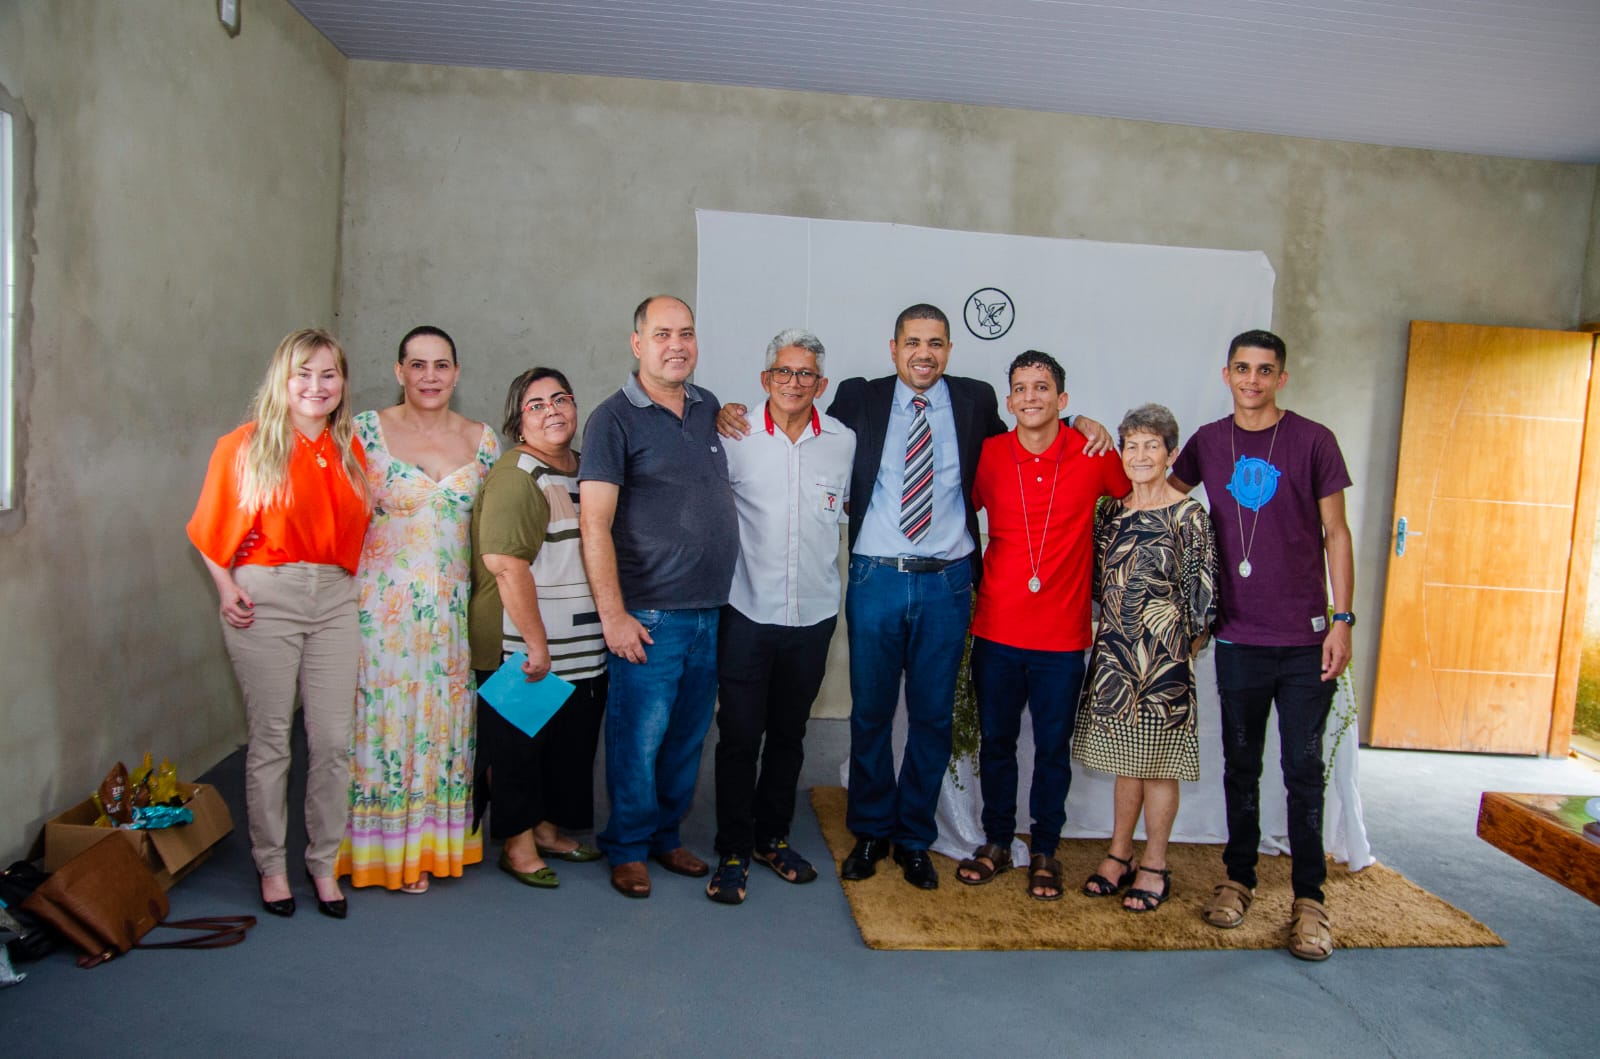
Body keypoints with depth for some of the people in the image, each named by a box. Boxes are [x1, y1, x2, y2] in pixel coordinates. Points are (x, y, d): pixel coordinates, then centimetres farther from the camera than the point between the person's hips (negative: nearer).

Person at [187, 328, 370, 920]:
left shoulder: (349, 450, 9)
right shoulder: (247, 445, -2)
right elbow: (211, 528, 3)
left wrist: (350, 580, 7)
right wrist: (226, 587, -6)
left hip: (333, 597, 3)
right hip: (265, 597, -3)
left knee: (333, 740, 4)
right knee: (270, 739, 5)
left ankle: (324, 863, 19)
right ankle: (271, 864, 21)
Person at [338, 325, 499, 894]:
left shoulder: (482, 440, 7)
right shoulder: (366, 431, -2)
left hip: (454, 608, 3)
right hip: (381, 605, -3)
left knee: (444, 719, 8)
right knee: (382, 717, 2)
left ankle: (428, 844, 24)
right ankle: (383, 847, 18)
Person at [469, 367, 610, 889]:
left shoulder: (584, 469, 12)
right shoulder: (516, 477, -15)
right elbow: (506, 564, -23)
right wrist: (537, 645, -23)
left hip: (581, 648, 8)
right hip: (523, 650, -8)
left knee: (571, 742, 16)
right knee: (518, 745, 5)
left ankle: (548, 828, 32)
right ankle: (517, 845, 20)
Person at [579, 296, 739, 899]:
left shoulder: (709, 408, 11)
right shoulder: (614, 419, -7)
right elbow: (595, 524, -12)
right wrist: (613, 615, -16)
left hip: (713, 610, 6)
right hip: (650, 616, -6)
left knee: (688, 737, 14)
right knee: (639, 739, 1)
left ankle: (665, 836, 31)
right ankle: (627, 850, 21)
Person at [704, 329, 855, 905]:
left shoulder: (845, 441, 1)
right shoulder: (735, 437, -5)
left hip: (813, 614, 3)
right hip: (747, 610, -2)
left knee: (789, 734, 15)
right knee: (739, 735, 1)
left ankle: (772, 837, 32)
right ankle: (733, 851, 17)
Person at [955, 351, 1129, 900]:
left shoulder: (1092, 455, -5)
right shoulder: (989, 454, -2)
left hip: (1062, 634, -1)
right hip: (996, 628, 1)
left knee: (1053, 747, 9)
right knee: (995, 741, 13)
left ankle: (1045, 851, 28)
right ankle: (996, 843, 31)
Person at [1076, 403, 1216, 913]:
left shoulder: (1188, 515, -6)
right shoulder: (1111, 511, 9)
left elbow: (1202, 589, -6)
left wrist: (1191, 642, -4)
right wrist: (1112, 634, 11)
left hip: (1164, 652, -5)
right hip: (1115, 650, 5)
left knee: (1159, 760, 3)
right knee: (1125, 756, 13)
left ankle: (1154, 866, 15)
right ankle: (1119, 855, 24)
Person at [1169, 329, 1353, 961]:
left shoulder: (1313, 441, -2)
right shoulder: (1207, 442, 5)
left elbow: (1336, 534, 0)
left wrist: (1342, 618, -5)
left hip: (1304, 637, -2)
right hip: (1237, 636, 2)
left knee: (1304, 770, 2)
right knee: (1240, 765, 12)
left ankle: (1309, 899, 14)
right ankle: (1239, 879, 25)